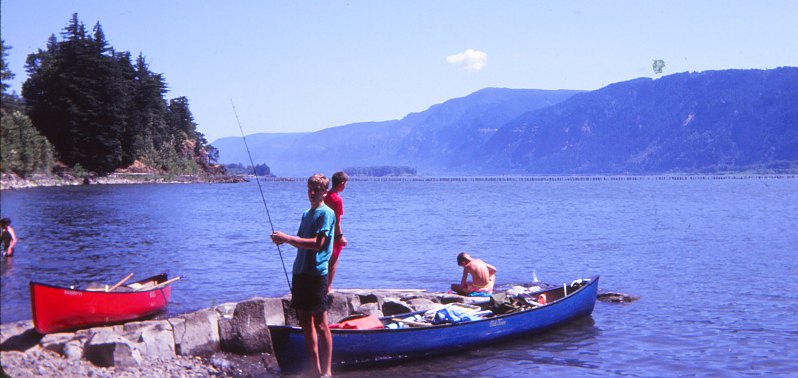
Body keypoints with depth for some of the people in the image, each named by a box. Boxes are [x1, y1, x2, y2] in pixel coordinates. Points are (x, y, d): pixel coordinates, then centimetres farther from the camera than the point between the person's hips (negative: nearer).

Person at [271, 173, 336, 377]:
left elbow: (317, 243, -17)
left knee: (320, 324, -7)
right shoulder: (306, 214, 19)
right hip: (300, 272, 9)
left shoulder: (327, 213, -7)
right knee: (305, 322, 10)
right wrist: (284, 239, 3)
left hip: (316, 274, -9)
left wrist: (287, 238, -19)